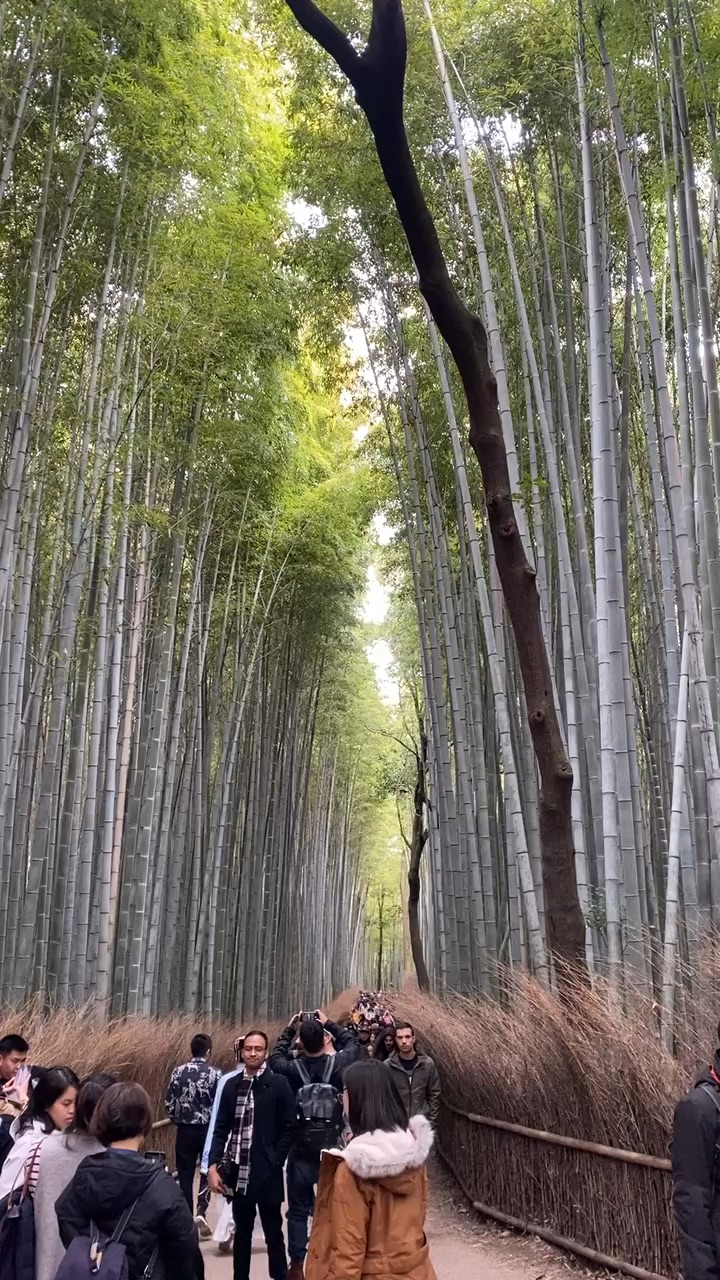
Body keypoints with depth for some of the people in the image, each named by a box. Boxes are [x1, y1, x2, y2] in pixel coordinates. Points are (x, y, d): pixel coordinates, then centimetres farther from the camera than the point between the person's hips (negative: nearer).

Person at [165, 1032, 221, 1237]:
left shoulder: (178, 1072, -3)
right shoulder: (215, 1074, -9)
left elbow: (169, 1104, -1)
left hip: (185, 1130, 2)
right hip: (208, 1130, -2)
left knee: (185, 1176, 10)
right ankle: (201, 1212, -2)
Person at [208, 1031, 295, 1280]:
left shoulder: (278, 1084, -4)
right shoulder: (231, 1084, 6)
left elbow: (287, 1129, -4)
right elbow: (221, 1129, 7)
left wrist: (274, 1163, -9)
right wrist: (213, 1165, -2)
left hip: (267, 1173, -3)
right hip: (238, 1171, 3)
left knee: (273, 1233, 5)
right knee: (242, 1232, 15)